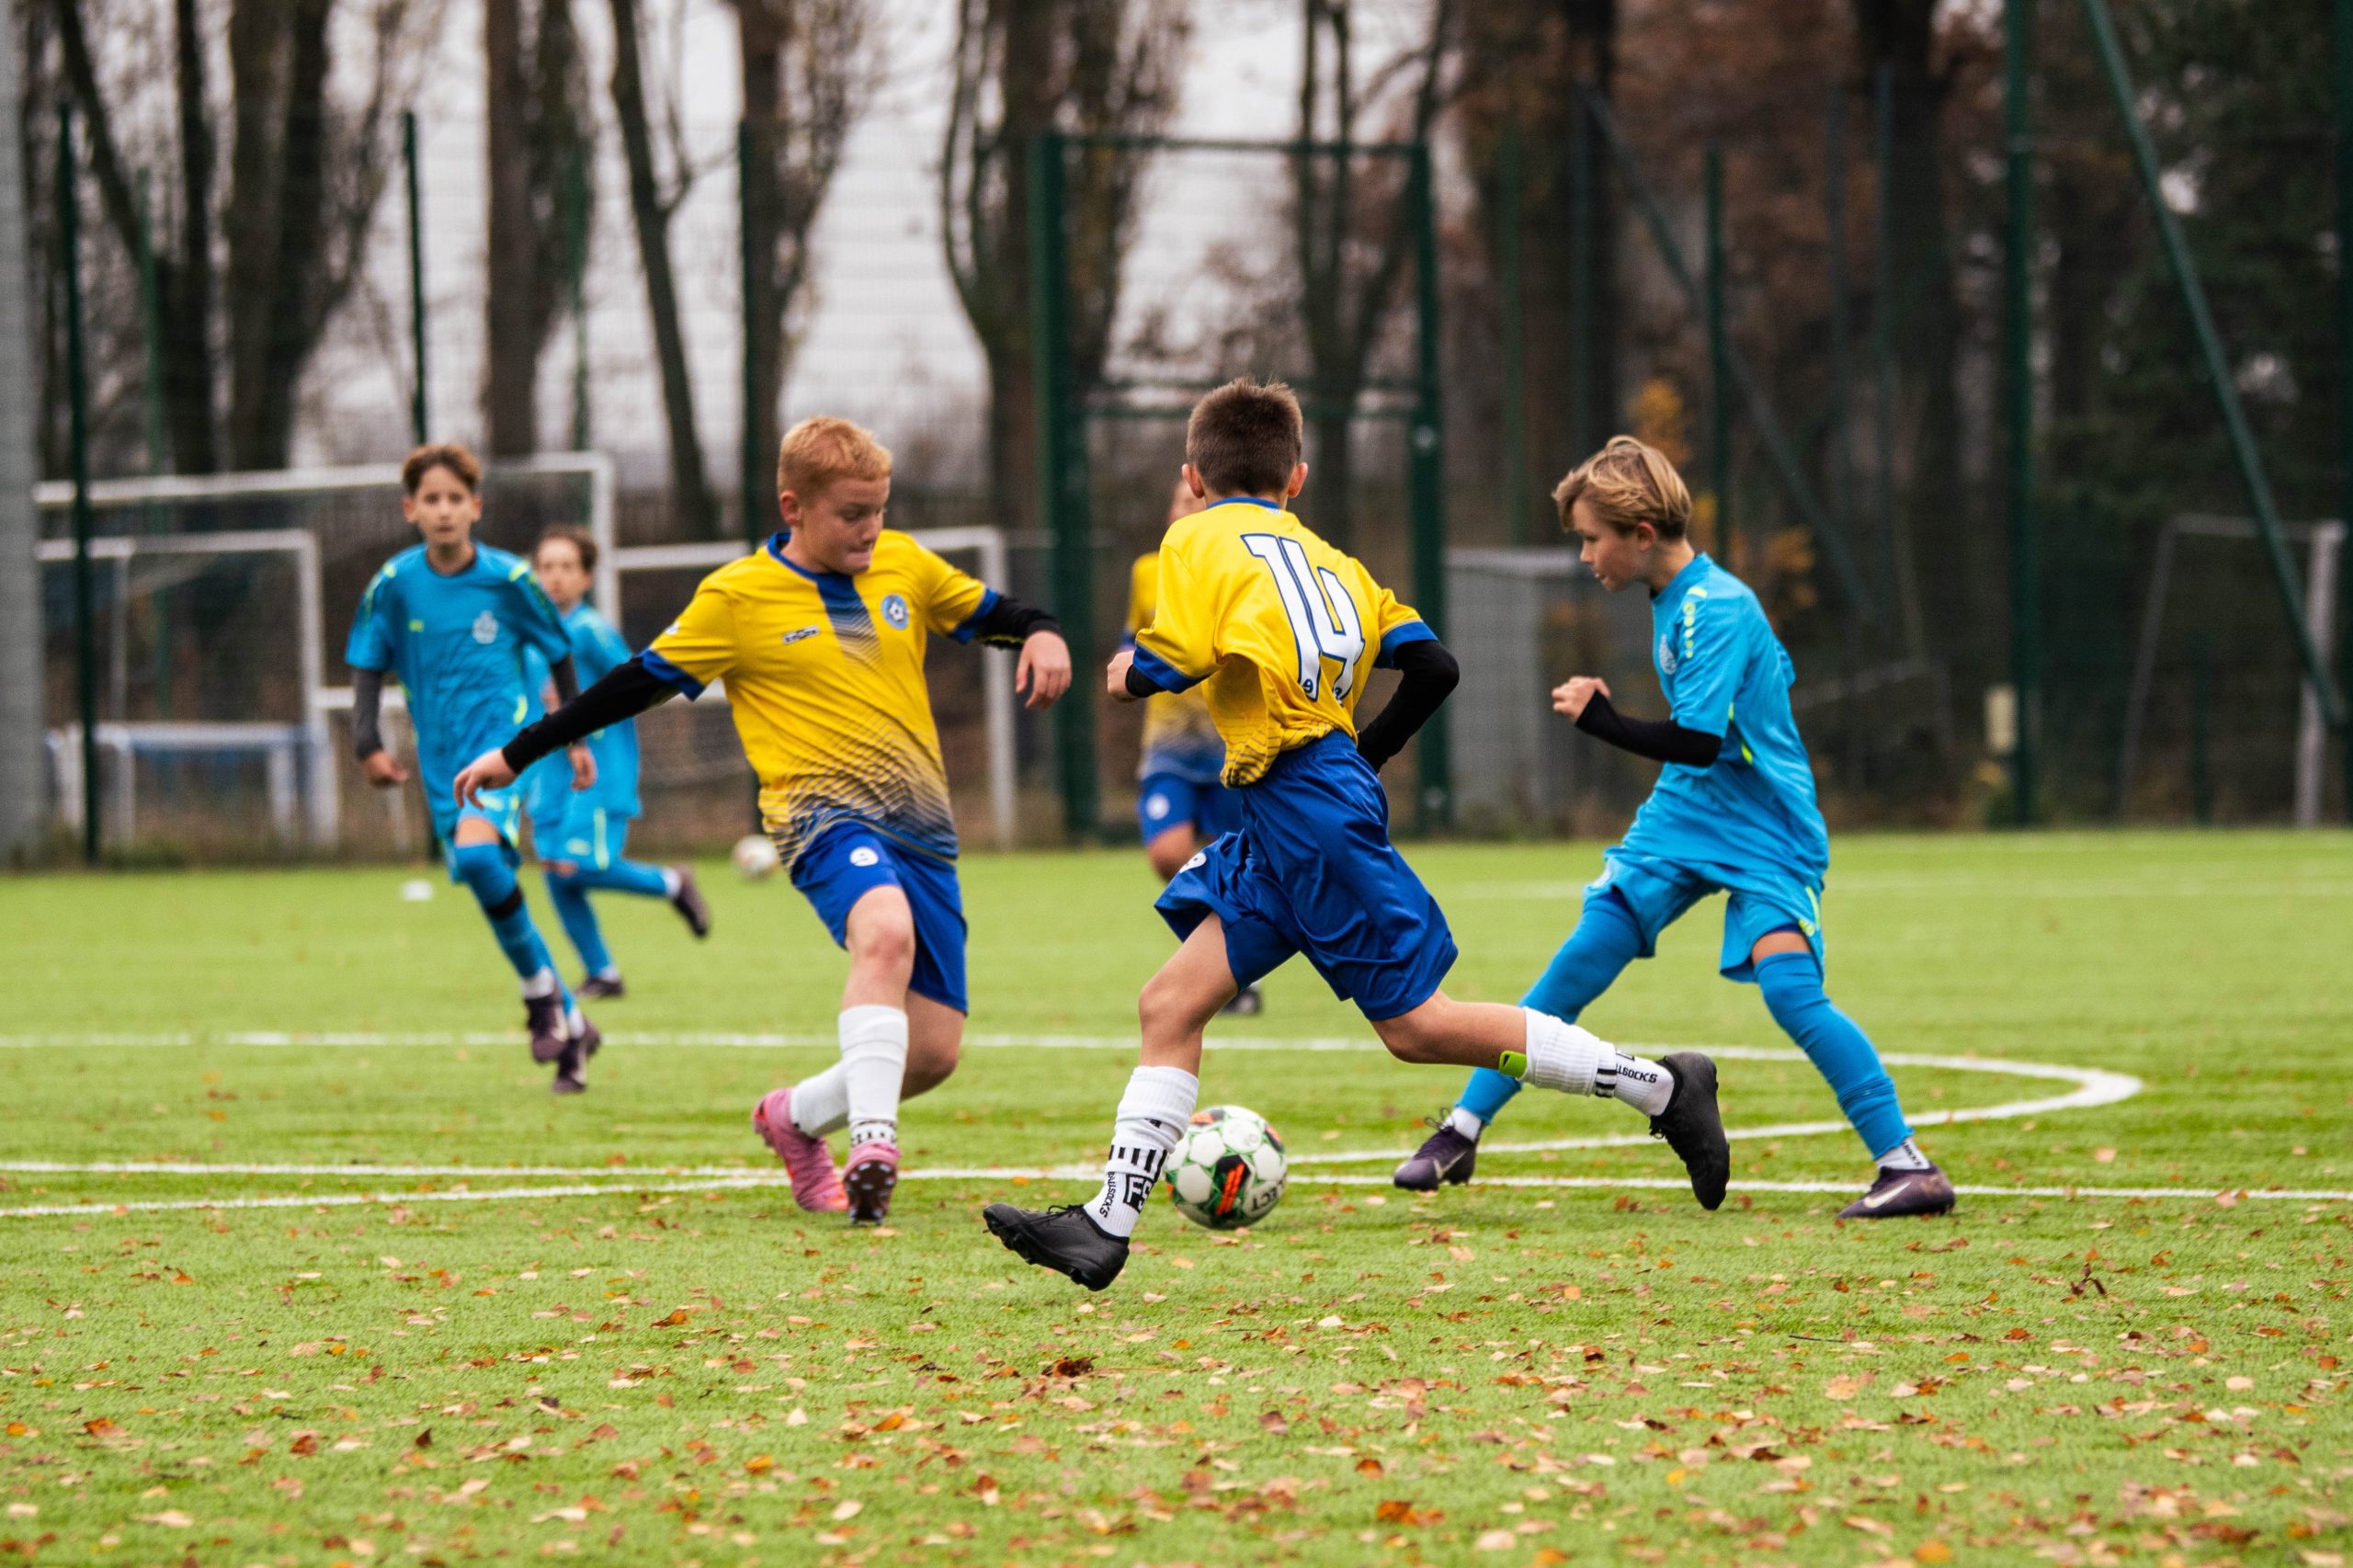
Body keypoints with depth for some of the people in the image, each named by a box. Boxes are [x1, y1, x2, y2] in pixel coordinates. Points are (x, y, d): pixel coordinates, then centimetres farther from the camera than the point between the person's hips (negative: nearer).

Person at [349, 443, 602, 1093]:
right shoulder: (394, 584, -1)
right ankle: (569, 1025, 20)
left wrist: (577, 738, 15)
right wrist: (368, 744, -6)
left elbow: (560, 654, 10)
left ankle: (541, 990, -11)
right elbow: (368, 666, 8)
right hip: (442, 762, 4)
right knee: (488, 881, 4)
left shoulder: (507, 578, -5)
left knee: (477, 851, -30)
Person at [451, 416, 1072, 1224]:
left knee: (933, 1052, 1)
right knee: (885, 931, -39)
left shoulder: (904, 565, 10)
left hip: (922, 825, 5)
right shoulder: (737, 597, -1)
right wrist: (517, 754, 10)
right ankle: (872, 1142, -46)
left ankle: (796, 1117, 29)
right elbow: (641, 683, 7)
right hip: (826, 814, -5)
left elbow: (988, 611, 24)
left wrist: (1041, 634, 1)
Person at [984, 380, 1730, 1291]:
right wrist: (1367, 755, 27)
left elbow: (1175, 661, -16)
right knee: (1171, 1003, 5)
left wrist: (1129, 672, 7)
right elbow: (1433, 666, 14)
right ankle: (1105, 1227, 0)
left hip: (1311, 807, -9)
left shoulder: (1201, 541, -1)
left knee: (1416, 1024, -4)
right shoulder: (1328, 559, 19)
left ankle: (1660, 1086, 0)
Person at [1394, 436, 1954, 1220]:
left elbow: (1698, 740, -27)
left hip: (1761, 834, -8)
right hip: (1683, 818, 8)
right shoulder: (1673, 599, 6)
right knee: (1578, 963, 0)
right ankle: (1462, 1131, 6)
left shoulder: (1718, 609, -22)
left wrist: (1597, 718, -18)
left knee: (1788, 985, -23)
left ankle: (1907, 1165, -17)